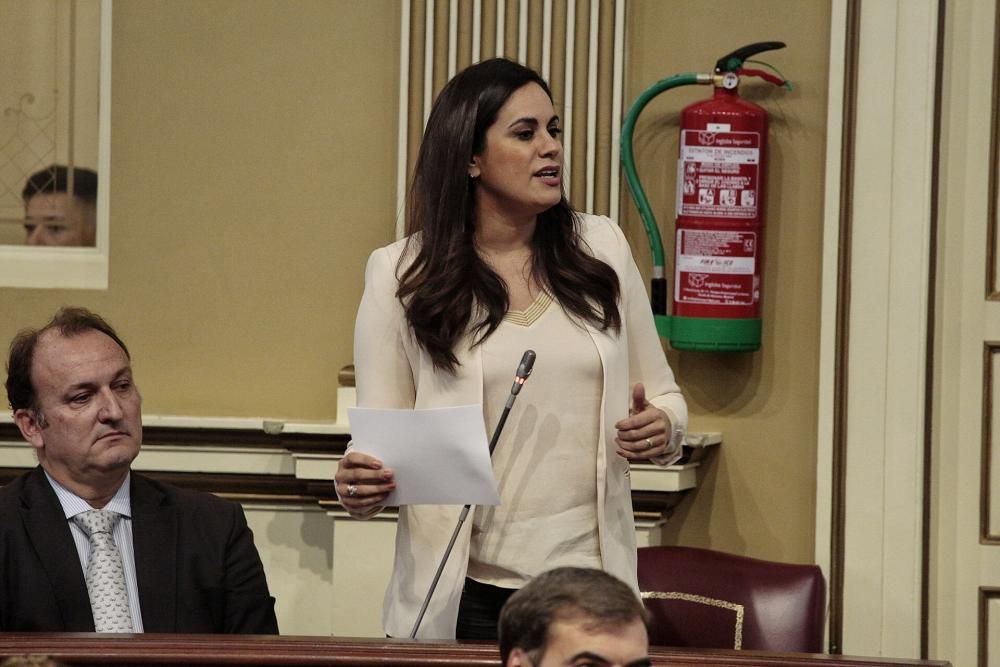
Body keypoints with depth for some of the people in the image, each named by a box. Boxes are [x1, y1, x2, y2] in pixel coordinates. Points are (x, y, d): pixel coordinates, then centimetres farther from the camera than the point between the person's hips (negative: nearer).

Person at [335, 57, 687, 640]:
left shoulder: (601, 248, 5)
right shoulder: (402, 275, -2)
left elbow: (664, 396, 13)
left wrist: (662, 428, -9)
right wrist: (359, 486, -21)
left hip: (591, 584, 2)